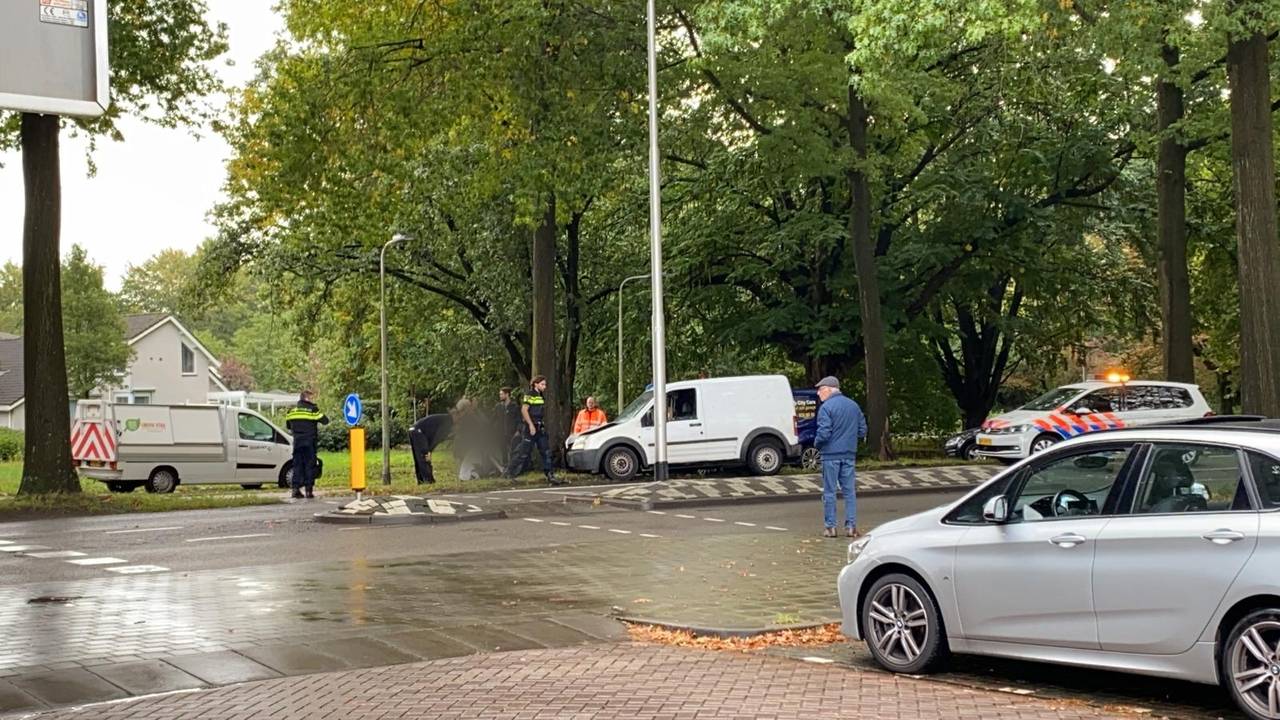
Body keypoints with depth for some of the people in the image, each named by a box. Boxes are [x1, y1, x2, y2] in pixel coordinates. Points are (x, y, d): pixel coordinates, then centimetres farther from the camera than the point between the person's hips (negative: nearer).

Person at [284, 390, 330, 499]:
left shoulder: (292, 411, 8)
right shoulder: (312, 409, -7)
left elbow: (288, 426, 17)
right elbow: (325, 421, -5)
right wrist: (323, 416, 15)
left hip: (297, 442, 4)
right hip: (309, 441, -4)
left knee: (297, 465, 8)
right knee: (310, 465, 1)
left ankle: (296, 488, 1)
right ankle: (309, 489, -2)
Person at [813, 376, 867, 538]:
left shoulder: (826, 407, -11)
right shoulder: (853, 405, 9)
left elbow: (824, 433, -17)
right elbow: (862, 431, 11)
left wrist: (816, 444, 1)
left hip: (831, 454, -5)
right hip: (849, 454, 5)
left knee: (829, 491, 3)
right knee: (850, 491, 8)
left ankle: (830, 526, 5)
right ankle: (851, 526, 6)